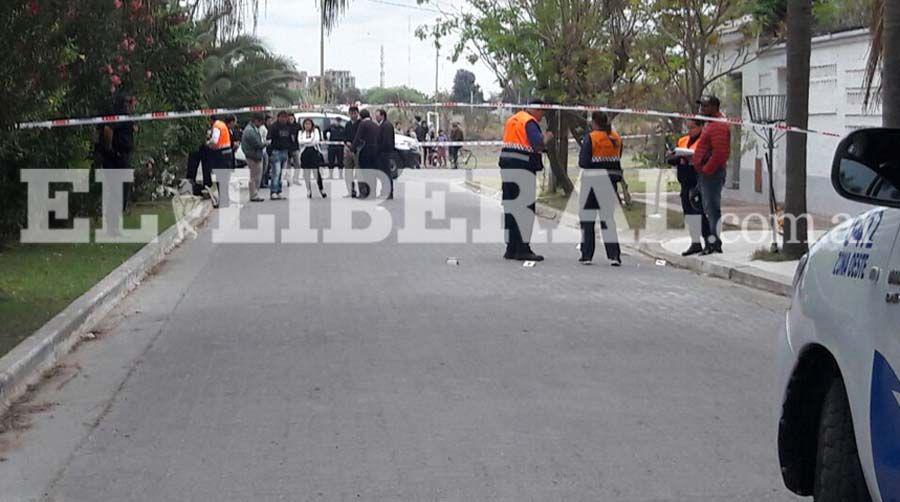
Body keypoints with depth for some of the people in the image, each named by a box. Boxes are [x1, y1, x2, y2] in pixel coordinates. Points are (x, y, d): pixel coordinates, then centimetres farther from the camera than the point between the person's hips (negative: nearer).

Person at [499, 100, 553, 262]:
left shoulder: (512, 120, 18)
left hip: (506, 168, 8)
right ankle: (523, 249, -8)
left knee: (510, 207, 10)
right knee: (526, 209, -5)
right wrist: (546, 138, -1)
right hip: (522, 169, -8)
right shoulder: (530, 122, -9)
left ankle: (511, 248, 13)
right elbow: (538, 144, -21)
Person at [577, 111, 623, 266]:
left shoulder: (590, 137, -11)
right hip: (611, 177, 4)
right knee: (607, 216, 9)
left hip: (592, 179, -4)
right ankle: (614, 255, -1)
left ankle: (587, 255, 9)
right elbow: (618, 158, 8)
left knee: (587, 217, 7)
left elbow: (583, 162, -13)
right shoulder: (616, 138, 4)